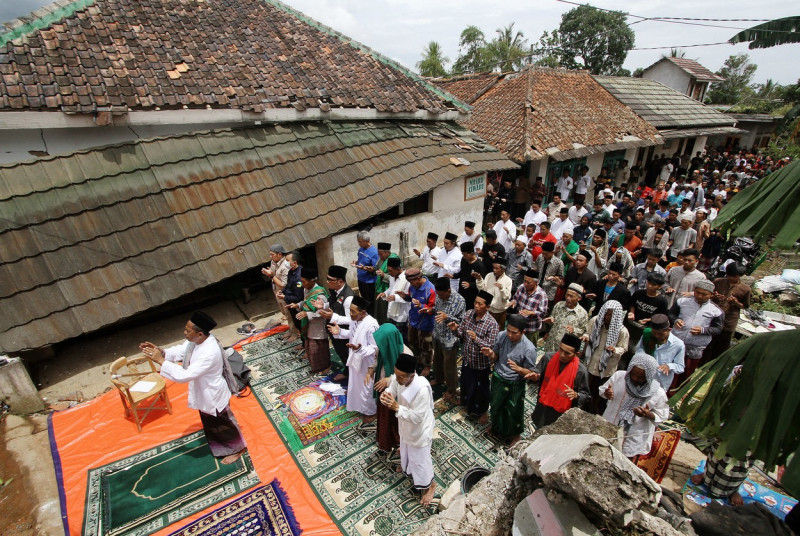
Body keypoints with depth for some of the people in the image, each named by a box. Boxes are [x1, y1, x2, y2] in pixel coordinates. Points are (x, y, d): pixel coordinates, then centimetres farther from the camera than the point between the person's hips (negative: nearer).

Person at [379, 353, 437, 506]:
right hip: (405, 424, 7)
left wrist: (397, 407, -39)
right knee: (405, 447, 34)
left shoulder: (422, 389, -41)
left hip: (419, 429, -7)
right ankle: (407, 466, 65)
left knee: (420, 458, 15)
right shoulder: (397, 378, -23)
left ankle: (430, 484, 43)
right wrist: (385, 396, -31)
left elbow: (417, 417, -33)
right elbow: (391, 391, -7)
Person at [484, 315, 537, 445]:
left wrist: (517, 368, -37)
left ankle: (515, 435, 49)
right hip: (497, 379, 4)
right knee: (495, 406, 26)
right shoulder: (501, 335, -17)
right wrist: (490, 354, -26)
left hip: (514, 385, -4)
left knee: (513, 411, 19)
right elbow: (495, 357, -3)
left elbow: (530, 372, -17)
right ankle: (497, 429, 56)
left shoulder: (529, 349, -28)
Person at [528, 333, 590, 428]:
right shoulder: (548, 358, -15)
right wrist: (535, 376, -21)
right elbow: (538, 373, 1)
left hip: (562, 414, -3)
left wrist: (576, 395, -30)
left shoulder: (580, 370, -21)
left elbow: (585, 395, -9)